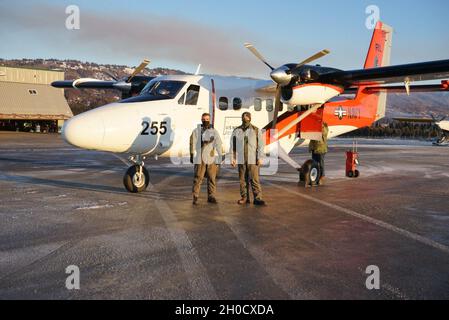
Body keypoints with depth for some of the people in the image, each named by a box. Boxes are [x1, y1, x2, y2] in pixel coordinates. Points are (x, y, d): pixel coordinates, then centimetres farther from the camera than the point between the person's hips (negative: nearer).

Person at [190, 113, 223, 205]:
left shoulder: (214, 132, 13)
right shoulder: (196, 131, 8)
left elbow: (218, 145, 10)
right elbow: (193, 144, 7)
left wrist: (219, 157, 4)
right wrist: (192, 155, 2)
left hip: (212, 159, 2)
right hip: (199, 159, -2)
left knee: (212, 178, 3)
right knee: (198, 178, -5)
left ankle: (211, 196, 11)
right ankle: (195, 197, 0)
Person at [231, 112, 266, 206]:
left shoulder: (256, 130, 3)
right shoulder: (236, 131, 7)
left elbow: (260, 145, 1)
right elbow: (232, 145, 9)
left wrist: (260, 158, -4)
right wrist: (232, 158, 4)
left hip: (253, 159, -2)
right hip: (241, 160, 2)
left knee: (254, 179, -6)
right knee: (243, 179, 6)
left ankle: (257, 198, -5)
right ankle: (244, 197, 14)